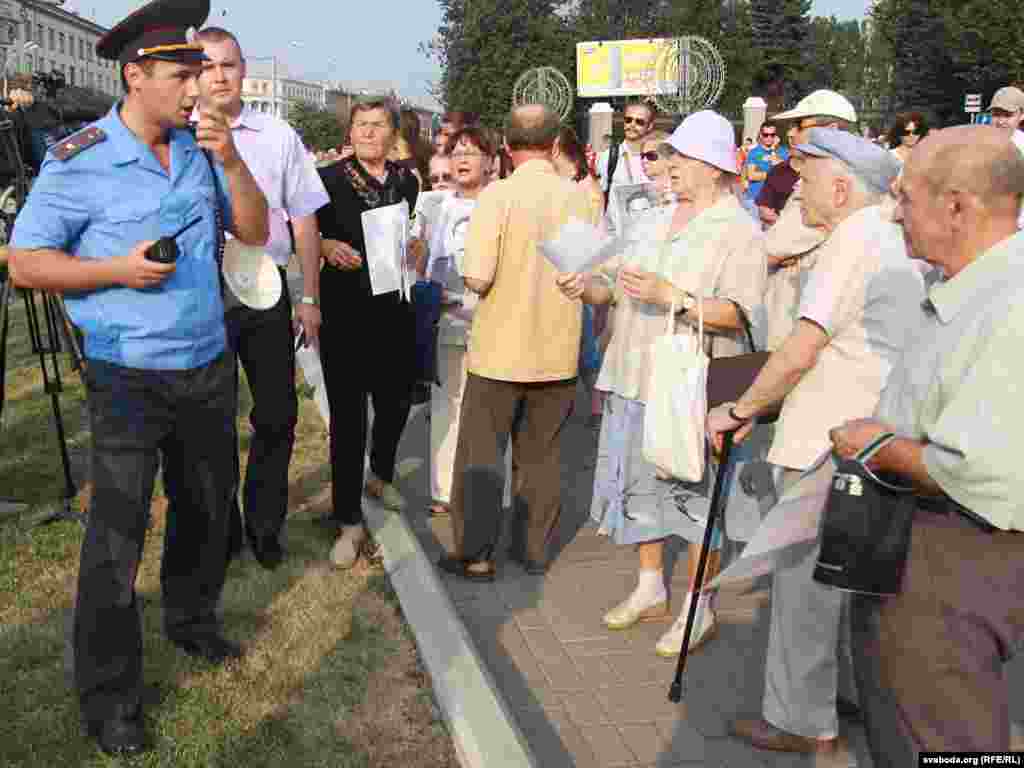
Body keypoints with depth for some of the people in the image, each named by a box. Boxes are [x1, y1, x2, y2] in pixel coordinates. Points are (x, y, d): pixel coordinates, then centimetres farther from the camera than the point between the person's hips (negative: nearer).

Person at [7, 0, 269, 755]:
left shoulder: (200, 148, 4)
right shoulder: (78, 160, -11)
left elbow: (255, 231, 3)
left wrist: (231, 162, -11)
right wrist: (117, 270, -21)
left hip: (209, 367, 5)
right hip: (129, 377, -5)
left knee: (208, 509, 18)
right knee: (117, 536, -1)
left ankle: (192, 620, 41)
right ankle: (108, 696, 13)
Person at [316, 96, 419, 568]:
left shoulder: (407, 181, 9)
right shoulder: (329, 179, -3)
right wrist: (326, 246, -16)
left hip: (395, 307, 4)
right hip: (345, 309, -4)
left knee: (396, 401, 16)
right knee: (348, 412, -3)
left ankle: (381, 476, 46)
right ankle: (349, 520, 7)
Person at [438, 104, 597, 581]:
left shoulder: (498, 195, -13)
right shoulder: (581, 198, -3)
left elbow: (477, 278, -18)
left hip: (500, 348, -3)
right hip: (558, 350, 4)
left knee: (481, 453, 9)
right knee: (542, 453, 16)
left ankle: (476, 555, 14)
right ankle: (536, 549, 25)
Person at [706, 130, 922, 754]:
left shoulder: (856, 240, -16)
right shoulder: (894, 241, 15)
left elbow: (800, 352, -20)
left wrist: (740, 409, -7)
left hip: (828, 446, -10)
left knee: (806, 581, 1)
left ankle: (801, 720, 13)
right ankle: (858, 691, 35)